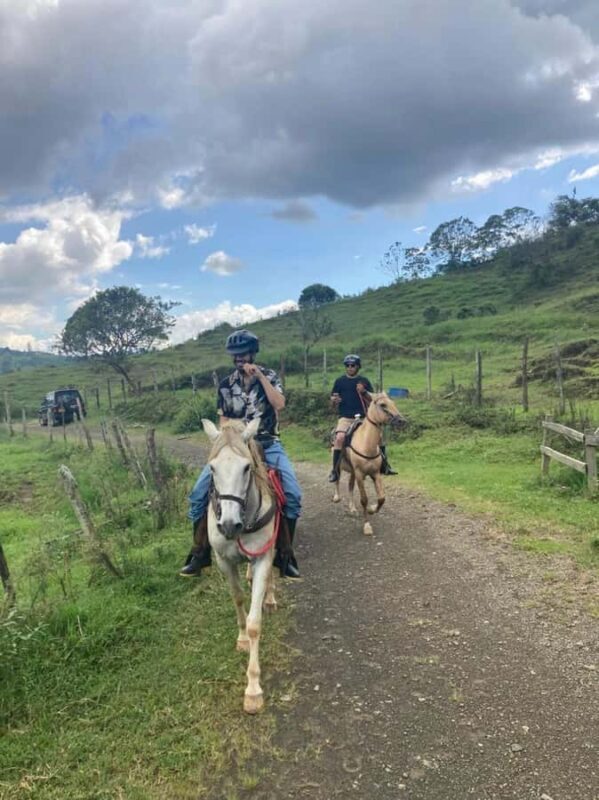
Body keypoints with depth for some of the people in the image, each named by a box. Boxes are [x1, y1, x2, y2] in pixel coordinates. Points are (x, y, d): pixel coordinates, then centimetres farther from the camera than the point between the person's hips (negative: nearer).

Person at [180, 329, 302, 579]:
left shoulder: (269, 376, 1)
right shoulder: (226, 384, 6)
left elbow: (279, 404, -17)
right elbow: (224, 420, 9)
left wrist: (260, 377, -20)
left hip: (267, 444, -2)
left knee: (293, 494, -21)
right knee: (198, 493, -11)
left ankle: (284, 556, -5)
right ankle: (199, 554, 4)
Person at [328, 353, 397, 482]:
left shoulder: (364, 381, 10)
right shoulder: (340, 381, 8)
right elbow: (333, 405, 11)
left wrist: (364, 392, -10)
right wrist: (334, 400, -13)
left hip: (363, 418, 2)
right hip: (345, 418, -2)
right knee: (340, 437, -27)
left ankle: (384, 466, 9)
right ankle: (335, 470, -17)